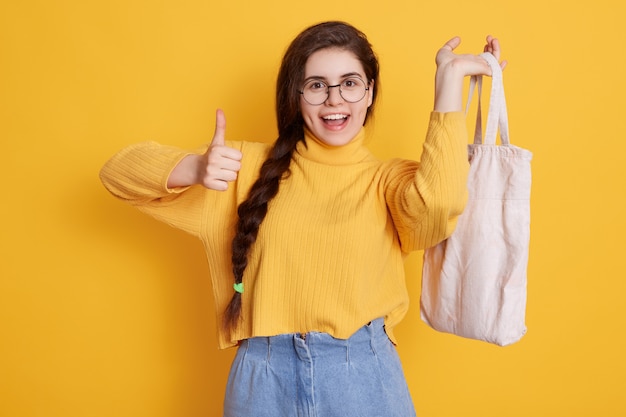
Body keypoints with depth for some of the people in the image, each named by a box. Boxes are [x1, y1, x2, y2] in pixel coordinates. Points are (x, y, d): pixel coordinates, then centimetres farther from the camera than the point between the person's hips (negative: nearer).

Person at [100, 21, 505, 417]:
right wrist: (195, 168, -20)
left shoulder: (389, 179, 2)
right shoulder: (251, 165, 3)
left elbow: (439, 202, -23)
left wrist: (449, 80, -15)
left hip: (362, 376, 0)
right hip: (263, 377, 1)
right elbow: (120, 171, 1)